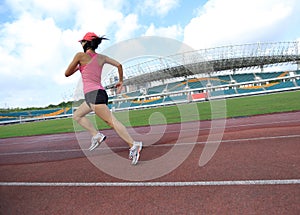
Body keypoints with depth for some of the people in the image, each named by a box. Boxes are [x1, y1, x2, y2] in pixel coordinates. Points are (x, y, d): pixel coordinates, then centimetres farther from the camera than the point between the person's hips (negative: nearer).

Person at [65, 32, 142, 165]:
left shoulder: (80, 55, -1)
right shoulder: (101, 57, 16)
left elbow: (67, 73, 5)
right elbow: (119, 65, 14)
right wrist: (121, 81, 22)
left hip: (93, 94, -8)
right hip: (99, 93, 8)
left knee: (111, 121, -15)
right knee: (77, 115, 23)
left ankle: (133, 145, -20)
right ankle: (96, 135, 12)